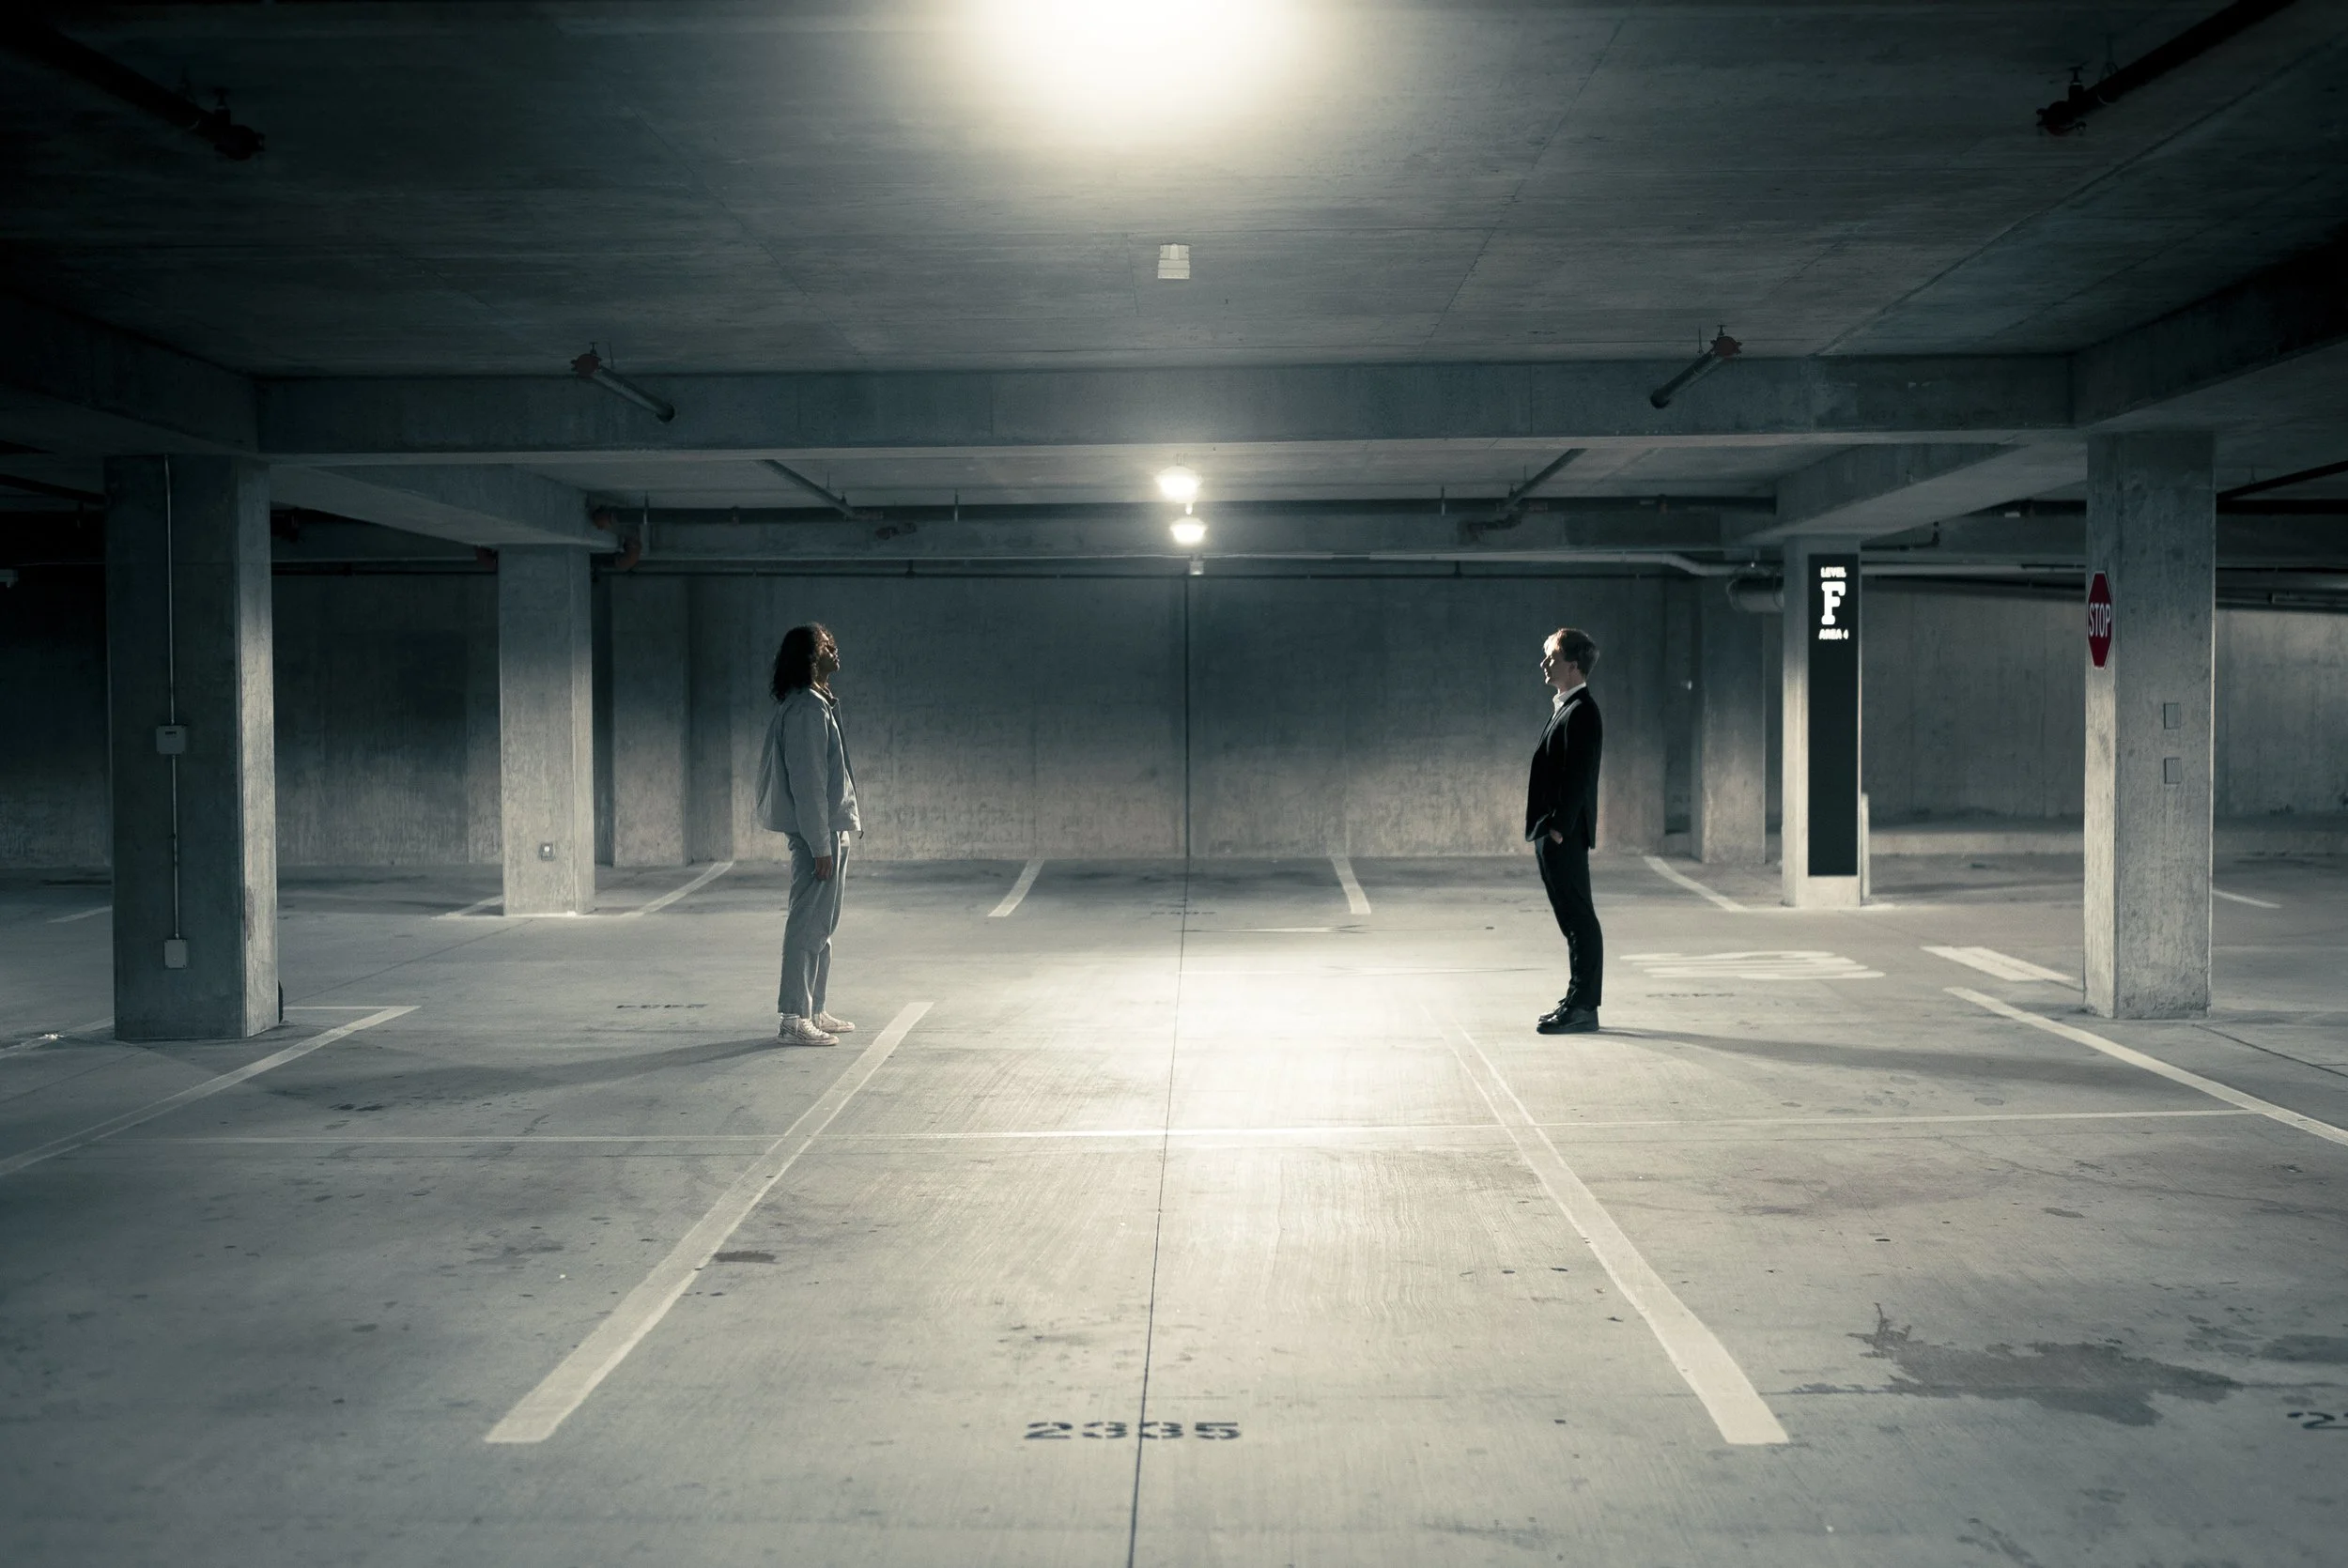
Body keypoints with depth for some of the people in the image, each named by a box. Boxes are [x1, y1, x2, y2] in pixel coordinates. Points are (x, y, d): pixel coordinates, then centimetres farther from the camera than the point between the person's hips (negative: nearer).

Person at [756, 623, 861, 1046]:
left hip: (830, 831, 11)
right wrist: (821, 846, -21)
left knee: (822, 925, 15)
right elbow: (807, 783, -20)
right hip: (818, 834, -11)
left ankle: (814, 1012, 23)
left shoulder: (819, 704, 16)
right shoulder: (807, 709, -16)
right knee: (808, 925, -7)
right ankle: (794, 1019, -4)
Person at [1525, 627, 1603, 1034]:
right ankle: (1578, 1000, 19)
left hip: (1565, 834, -10)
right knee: (1573, 919, 13)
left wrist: (1559, 828, -21)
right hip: (1553, 832, 10)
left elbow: (1578, 774, -19)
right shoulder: (1566, 707, 18)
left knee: (1579, 918, -6)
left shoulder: (1581, 712, -13)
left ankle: (1584, 1007, -3)